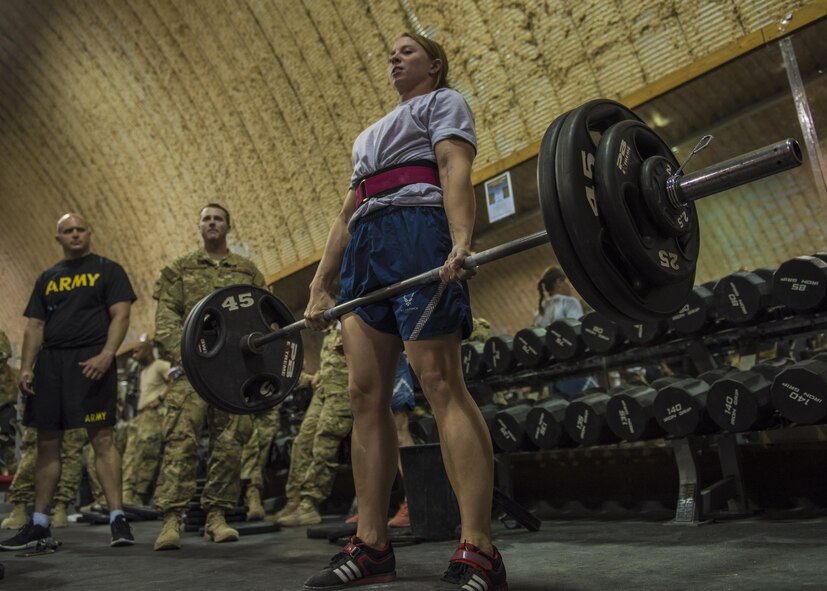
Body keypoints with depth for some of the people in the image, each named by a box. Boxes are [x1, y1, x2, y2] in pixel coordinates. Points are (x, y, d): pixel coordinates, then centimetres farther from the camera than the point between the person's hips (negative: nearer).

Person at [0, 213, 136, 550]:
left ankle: (117, 519, -7)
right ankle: (39, 525, 18)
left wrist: (106, 354, -20)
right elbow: (34, 325, 15)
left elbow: (120, 315, -6)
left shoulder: (107, 270, 5)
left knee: (102, 439, -9)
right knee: (47, 443, 9)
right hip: (50, 361, 5)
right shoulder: (47, 279, 18)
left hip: (91, 361, -5)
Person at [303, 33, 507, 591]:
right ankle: (372, 546, 1)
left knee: (441, 383, -18)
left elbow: (456, 170, -5)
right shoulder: (374, 134, 36)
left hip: (417, 234, -7)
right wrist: (320, 287, 17)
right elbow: (346, 213, 27)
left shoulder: (445, 102, 16)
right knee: (366, 395, -3)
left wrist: (461, 243, -23)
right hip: (364, 250, 8)